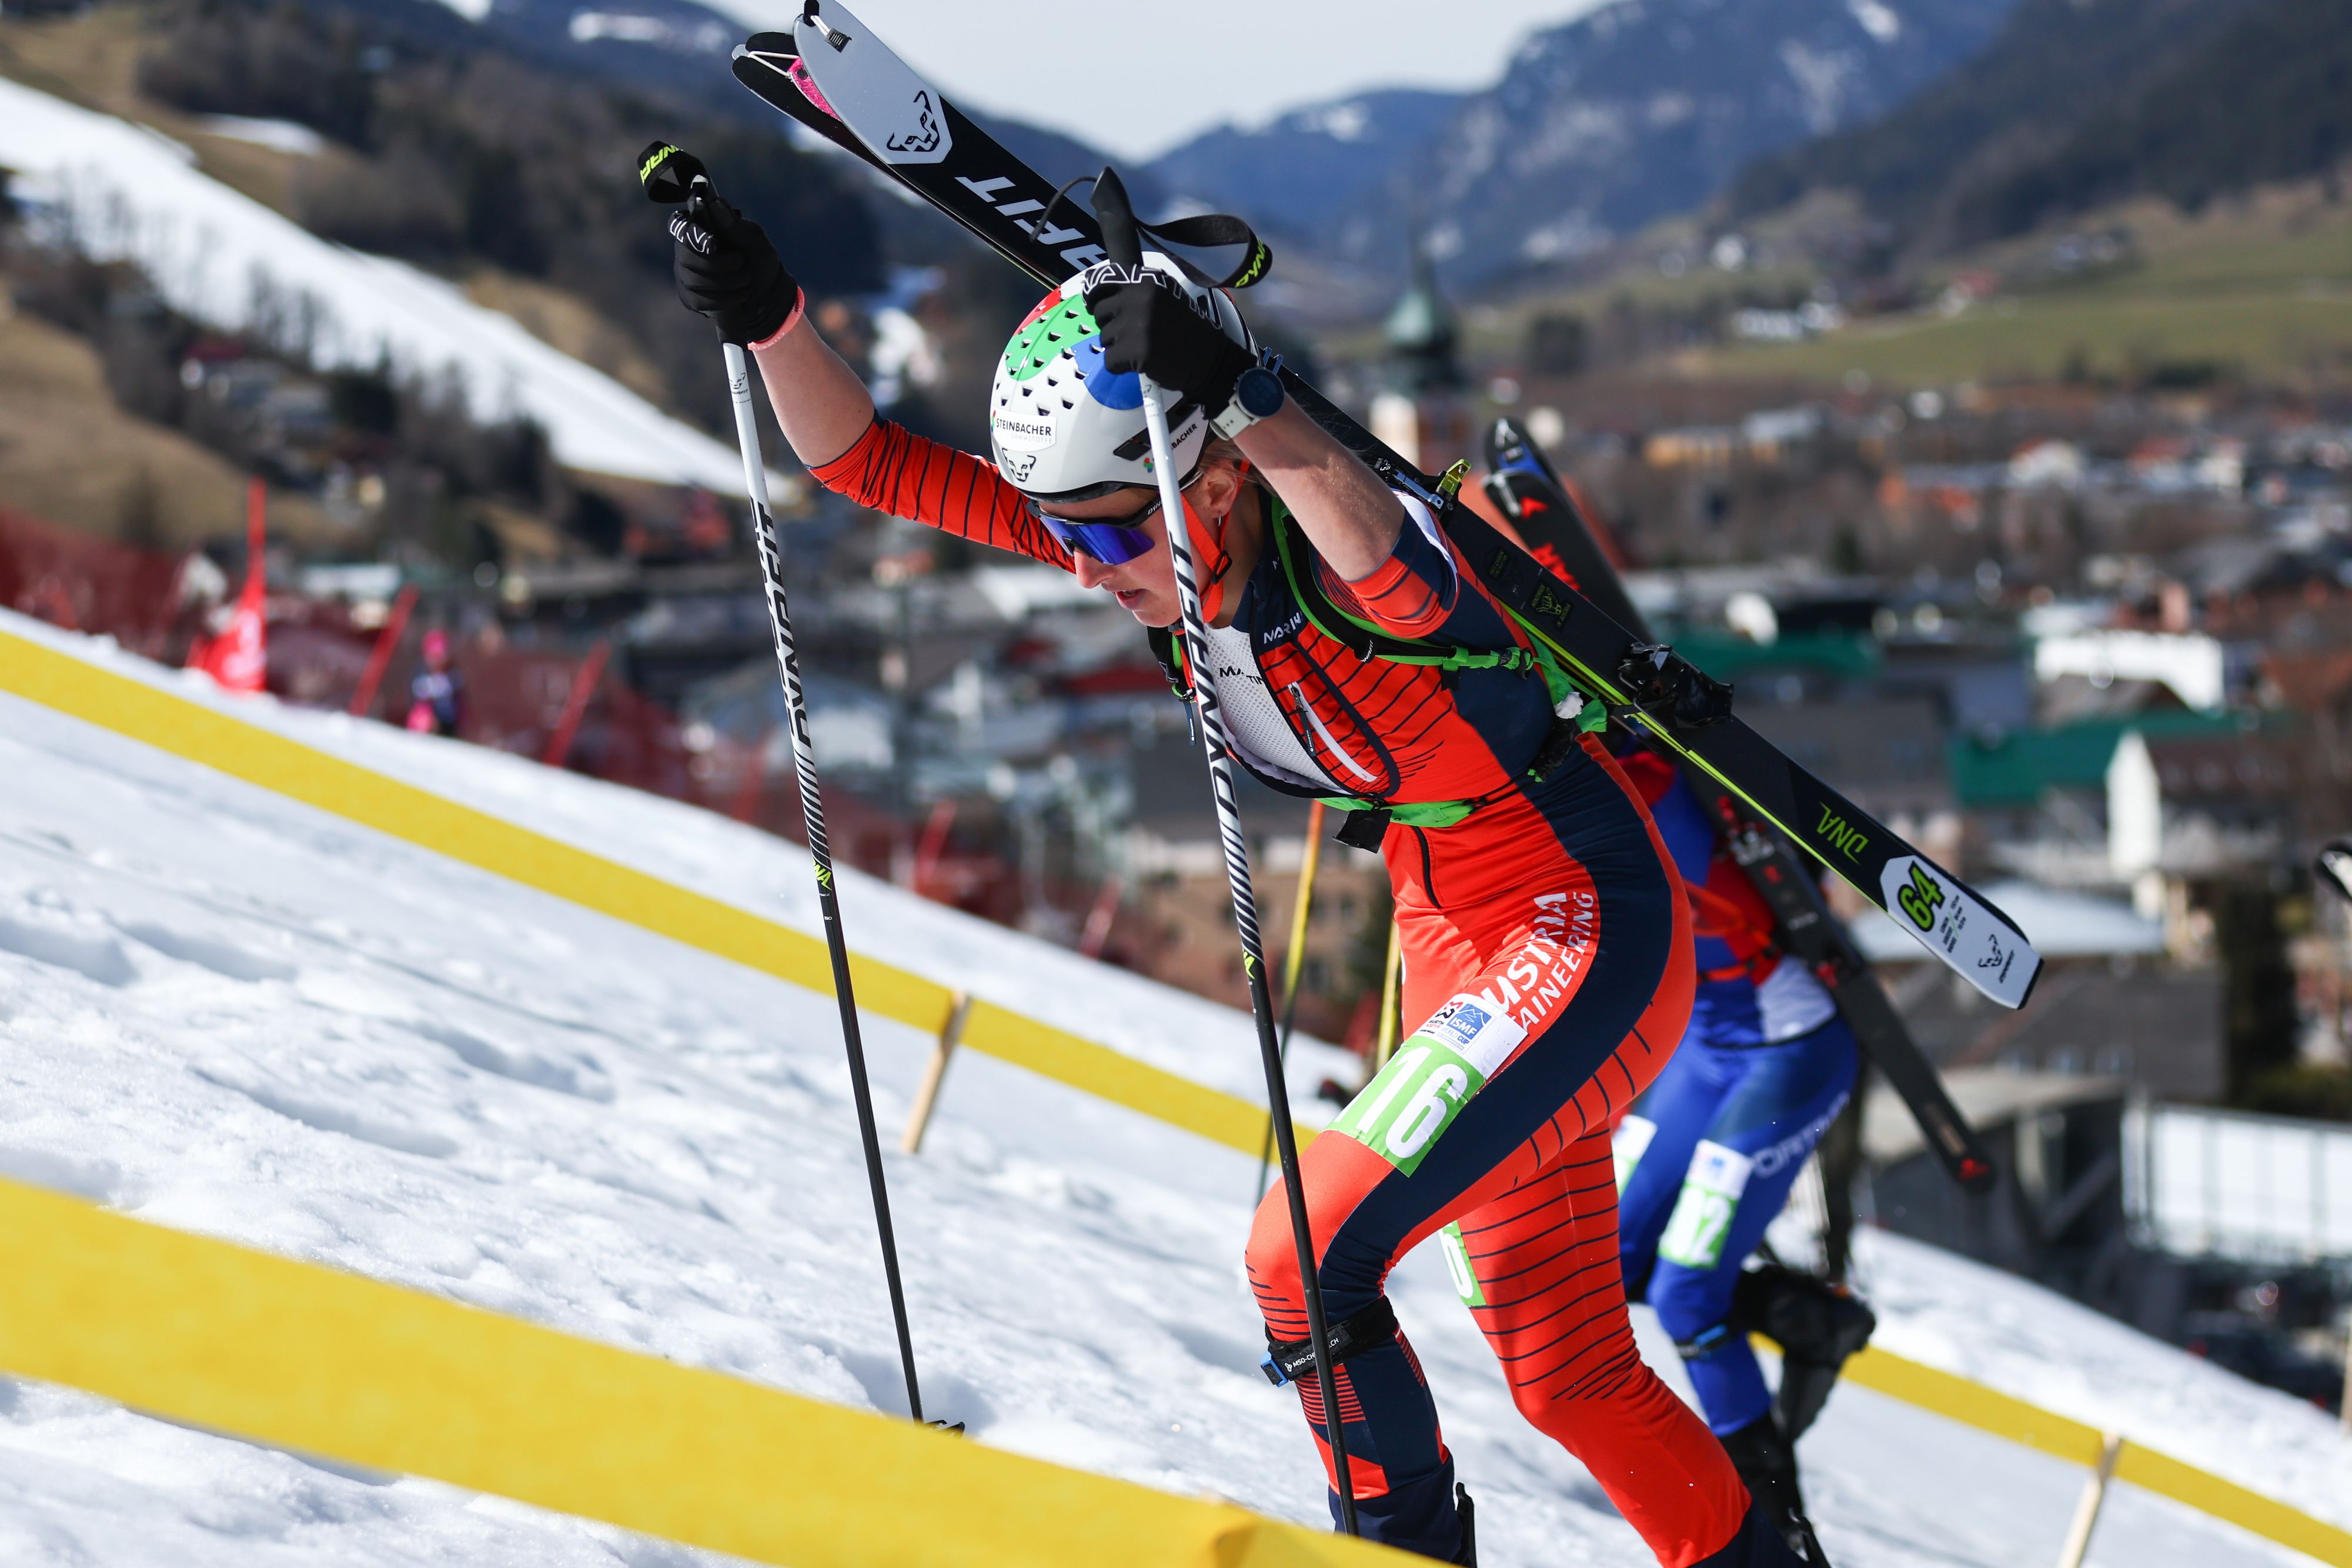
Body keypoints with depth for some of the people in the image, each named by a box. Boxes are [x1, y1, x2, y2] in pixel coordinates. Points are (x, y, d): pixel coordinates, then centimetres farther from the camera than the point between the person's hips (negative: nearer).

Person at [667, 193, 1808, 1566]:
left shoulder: (1360, 558, -29)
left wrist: (1243, 400, -71)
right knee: (1564, 1372, 13)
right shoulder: (1154, 542, -8)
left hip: (1592, 937, -8)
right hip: (1454, 943, 8)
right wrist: (768, 316, -24)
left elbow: (1358, 527, -56)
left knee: (1305, 1258, -17)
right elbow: (874, 462, -8)